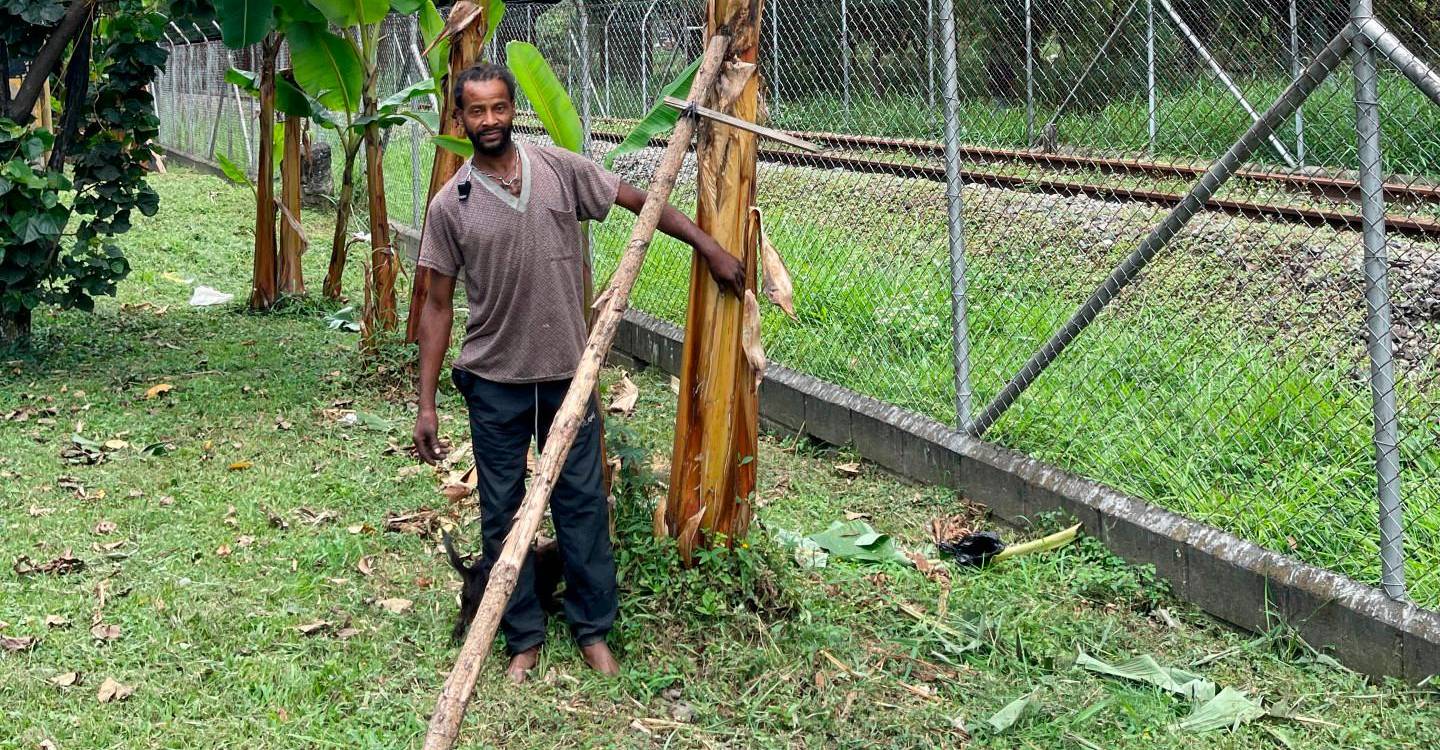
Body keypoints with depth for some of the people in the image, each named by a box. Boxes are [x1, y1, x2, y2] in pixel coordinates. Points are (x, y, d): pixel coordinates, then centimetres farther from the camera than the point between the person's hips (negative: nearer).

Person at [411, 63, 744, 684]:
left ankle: (592, 630, 22)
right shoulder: (450, 206, -4)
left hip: (567, 374, 1)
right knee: (501, 513, 7)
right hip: (494, 382, 0)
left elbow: (640, 201, 8)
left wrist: (710, 248, 7)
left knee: (582, 503, 8)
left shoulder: (561, 171, -2)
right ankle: (523, 638, 21)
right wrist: (425, 404, -4)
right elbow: (437, 306, -1)